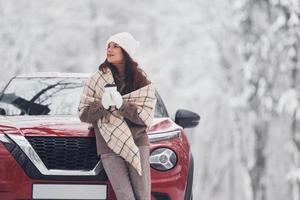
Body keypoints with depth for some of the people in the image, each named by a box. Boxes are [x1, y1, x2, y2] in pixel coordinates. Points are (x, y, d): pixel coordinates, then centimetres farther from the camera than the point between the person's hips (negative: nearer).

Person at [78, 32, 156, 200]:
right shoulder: (97, 79, 6)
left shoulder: (142, 81, 5)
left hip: (137, 142, 1)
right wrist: (103, 105, -17)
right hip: (109, 146, -1)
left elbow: (146, 117, -5)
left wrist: (121, 104, -19)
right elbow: (83, 114, 3)